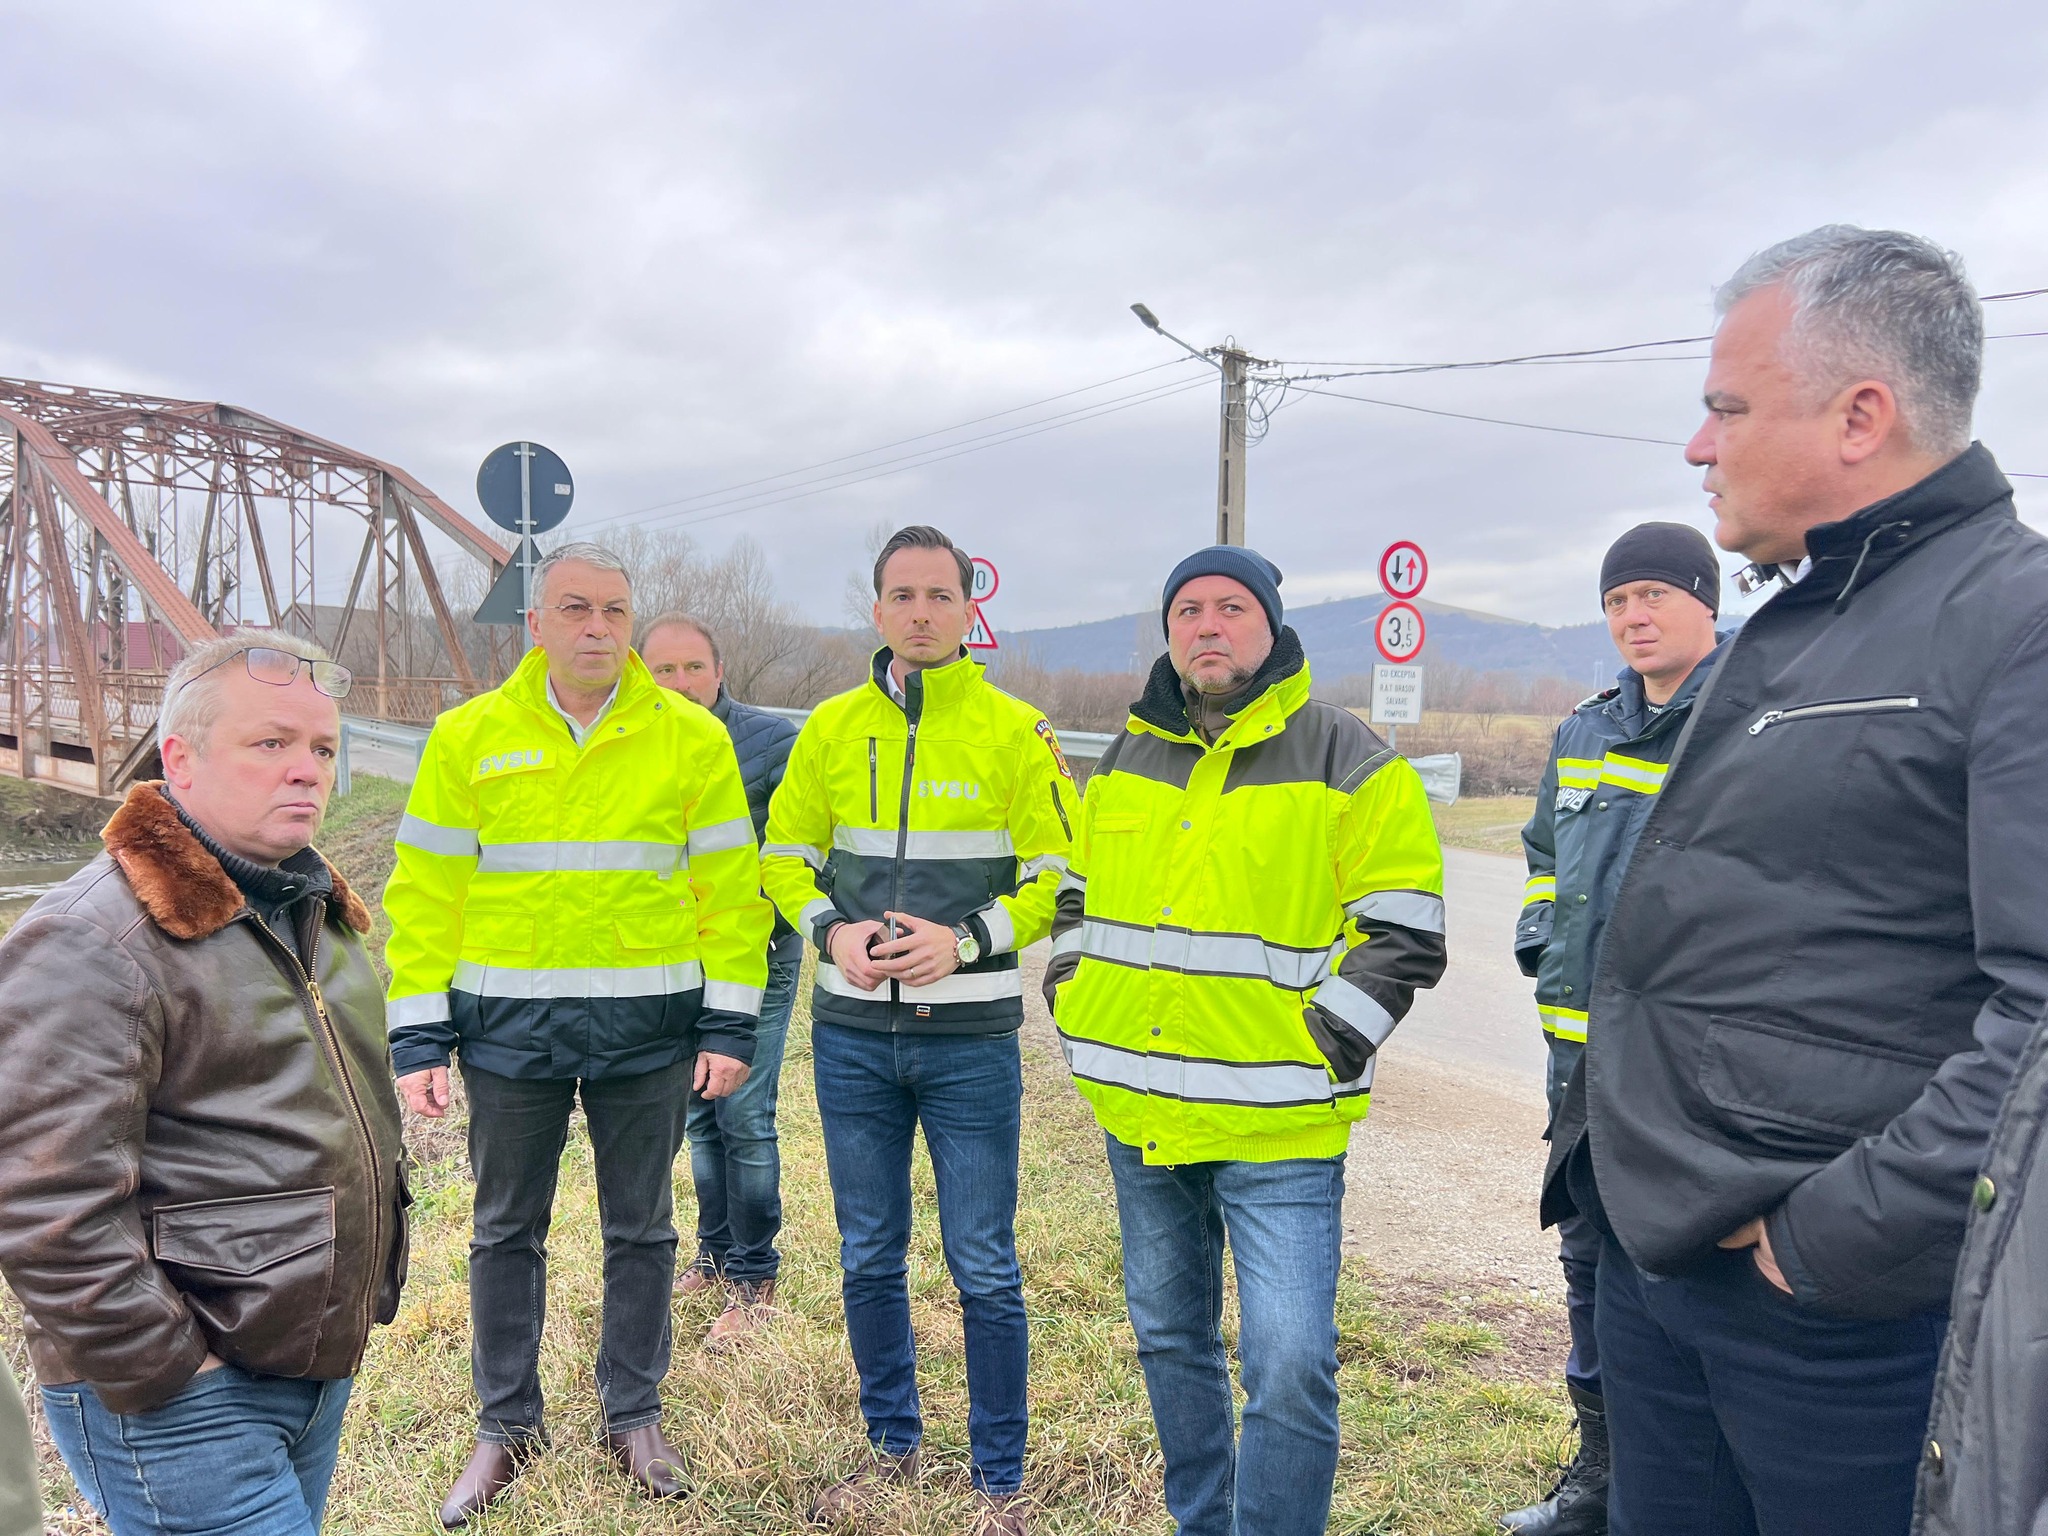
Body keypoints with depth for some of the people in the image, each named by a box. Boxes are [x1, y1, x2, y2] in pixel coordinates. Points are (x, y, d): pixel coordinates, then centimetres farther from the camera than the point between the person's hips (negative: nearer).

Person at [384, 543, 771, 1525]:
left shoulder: (692, 738, 0)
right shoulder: (470, 736, 1)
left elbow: (729, 888, 1)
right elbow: (426, 892, 2)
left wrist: (728, 1024, -3)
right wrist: (418, 1038, -2)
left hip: (648, 1029, 0)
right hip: (510, 1028, 1)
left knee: (641, 1229, 12)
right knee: (506, 1231, 13)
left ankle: (634, 1415, 31)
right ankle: (507, 1422, 32)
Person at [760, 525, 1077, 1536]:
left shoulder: (1016, 732, -5)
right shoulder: (832, 728, 4)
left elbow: (1060, 878, -3)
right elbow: (785, 855, 12)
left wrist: (965, 939, -17)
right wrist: (831, 930, -7)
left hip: (969, 1038, -3)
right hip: (851, 1036, 3)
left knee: (984, 1271, 5)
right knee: (869, 1258, 16)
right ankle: (892, 1446, 36)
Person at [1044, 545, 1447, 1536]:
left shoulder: (1349, 763, -6)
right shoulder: (1126, 760, 10)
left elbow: (1404, 931, -7)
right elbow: (1079, 893, 22)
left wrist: (1324, 1045, -13)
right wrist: (1072, 1002, 10)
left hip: (1277, 1124, -5)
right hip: (1137, 1112, 6)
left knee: (1289, 1368, -8)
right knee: (1170, 1339, 20)